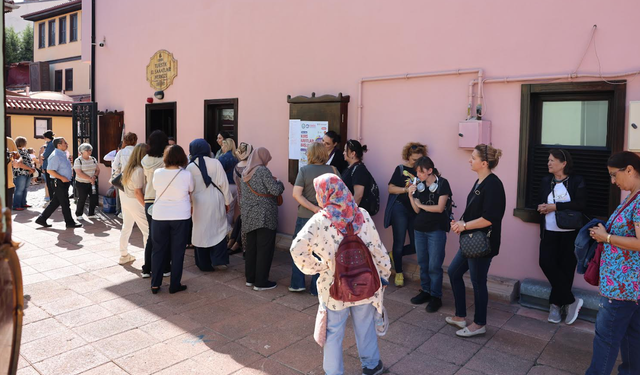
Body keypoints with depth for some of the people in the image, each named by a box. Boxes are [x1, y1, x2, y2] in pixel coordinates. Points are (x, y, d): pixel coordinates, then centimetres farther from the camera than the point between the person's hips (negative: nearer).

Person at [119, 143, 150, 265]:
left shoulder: (128, 167, 3)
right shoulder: (139, 170, -23)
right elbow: (138, 192, -22)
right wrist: (146, 206, -18)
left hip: (125, 198, 10)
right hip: (135, 202, -9)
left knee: (126, 227, 19)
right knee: (147, 230, -4)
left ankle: (124, 255, 30)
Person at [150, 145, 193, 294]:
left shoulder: (157, 173, -5)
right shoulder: (186, 175, -10)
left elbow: (156, 188, 10)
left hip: (159, 216, 2)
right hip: (181, 216, -2)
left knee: (158, 251, 13)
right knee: (177, 252, 8)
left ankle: (155, 284, 19)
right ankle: (175, 285, 14)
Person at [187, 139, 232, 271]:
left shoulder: (190, 167, -5)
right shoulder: (215, 163, -7)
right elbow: (223, 183, -5)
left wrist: (190, 204, 10)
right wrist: (227, 201, 5)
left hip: (199, 204, 1)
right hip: (216, 202, -1)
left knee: (201, 232, 10)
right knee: (218, 230, 10)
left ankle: (205, 264, 17)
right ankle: (218, 260, 2)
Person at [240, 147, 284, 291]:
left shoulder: (245, 173, 12)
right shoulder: (263, 171, -12)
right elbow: (275, 190, -17)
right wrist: (279, 183, 4)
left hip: (248, 215, 8)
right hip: (264, 215, -8)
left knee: (250, 247, 15)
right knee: (264, 248, -1)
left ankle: (250, 278, 23)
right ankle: (261, 282, 3)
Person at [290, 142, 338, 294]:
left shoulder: (304, 170, -7)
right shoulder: (332, 170, -5)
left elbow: (296, 194, -16)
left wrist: (314, 208, -16)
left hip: (305, 217, -1)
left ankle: (297, 284, 22)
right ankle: (317, 288, 17)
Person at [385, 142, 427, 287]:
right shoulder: (401, 169, 1)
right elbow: (391, 188, -2)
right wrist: (407, 189, -14)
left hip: (415, 210, 3)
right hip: (400, 208, -3)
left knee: (416, 245, 2)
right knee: (399, 242, 2)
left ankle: (394, 255, 28)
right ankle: (398, 273, 18)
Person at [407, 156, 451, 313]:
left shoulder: (442, 183, -8)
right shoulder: (419, 185, 6)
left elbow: (440, 208, -14)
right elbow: (417, 210, 6)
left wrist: (421, 205, -4)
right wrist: (411, 195, -8)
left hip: (436, 229, -5)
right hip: (420, 228, 5)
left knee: (434, 265, -3)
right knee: (422, 263, 12)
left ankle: (436, 297, 8)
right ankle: (425, 291, 25)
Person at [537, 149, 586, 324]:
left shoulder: (577, 181, -2)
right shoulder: (546, 181, 9)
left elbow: (580, 205, -13)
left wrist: (555, 206, -18)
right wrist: (542, 208, -12)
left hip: (570, 233, -3)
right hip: (549, 232, 3)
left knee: (565, 268, 3)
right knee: (546, 263, -9)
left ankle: (555, 304, 17)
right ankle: (571, 301, 6)